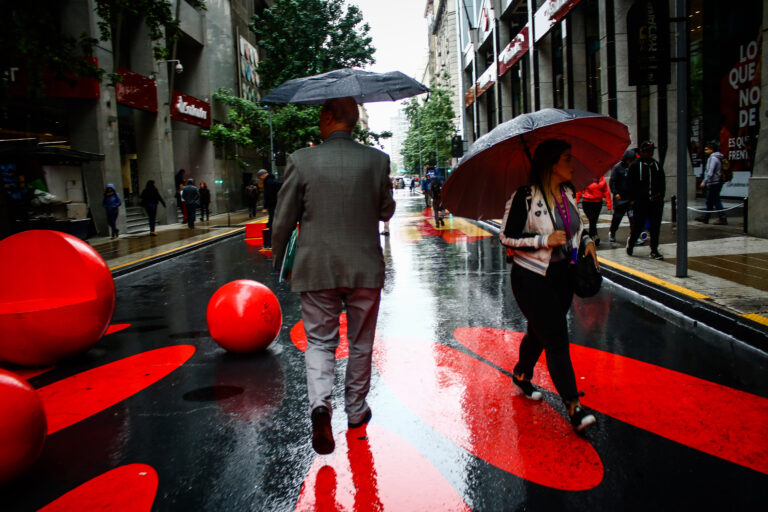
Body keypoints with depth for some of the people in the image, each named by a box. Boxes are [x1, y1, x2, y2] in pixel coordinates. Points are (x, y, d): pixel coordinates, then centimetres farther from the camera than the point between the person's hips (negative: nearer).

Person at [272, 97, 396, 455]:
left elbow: (283, 220, -3)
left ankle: (320, 402, -10)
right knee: (360, 344, 16)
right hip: (365, 269, 1)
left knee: (320, 342, 12)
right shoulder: (377, 160, -3)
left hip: (317, 270, -1)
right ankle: (356, 411, 30)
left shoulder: (301, 160, -6)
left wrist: (278, 261, 11)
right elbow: (386, 212, 6)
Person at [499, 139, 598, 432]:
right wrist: (544, 240, -22)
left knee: (539, 332, 19)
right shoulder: (525, 196, -16)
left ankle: (521, 375, 44)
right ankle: (573, 407, -1)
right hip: (533, 278, -7)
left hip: (563, 276, 7)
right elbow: (506, 237, -15)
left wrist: (586, 240, 4)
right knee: (557, 340, -7)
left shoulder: (569, 193, 6)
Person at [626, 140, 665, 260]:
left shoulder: (657, 165, 15)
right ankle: (631, 241, 25)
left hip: (656, 201, 4)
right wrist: (633, 199, -9)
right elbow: (630, 183, -3)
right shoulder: (635, 165, 0)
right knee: (638, 225, -2)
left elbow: (662, 182, 18)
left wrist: (660, 194, 3)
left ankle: (654, 250, 11)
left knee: (655, 227, 3)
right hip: (640, 201, -4)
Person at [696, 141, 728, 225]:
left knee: (716, 201, -7)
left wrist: (704, 182, -18)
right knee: (709, 201, 15)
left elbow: (710, 172, -21)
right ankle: (705, 217, 23)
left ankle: (722, 218, -6)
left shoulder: (713, 158, -15)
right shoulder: (717, 158, 16)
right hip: (717, 182, 10)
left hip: (713, 183, -10)